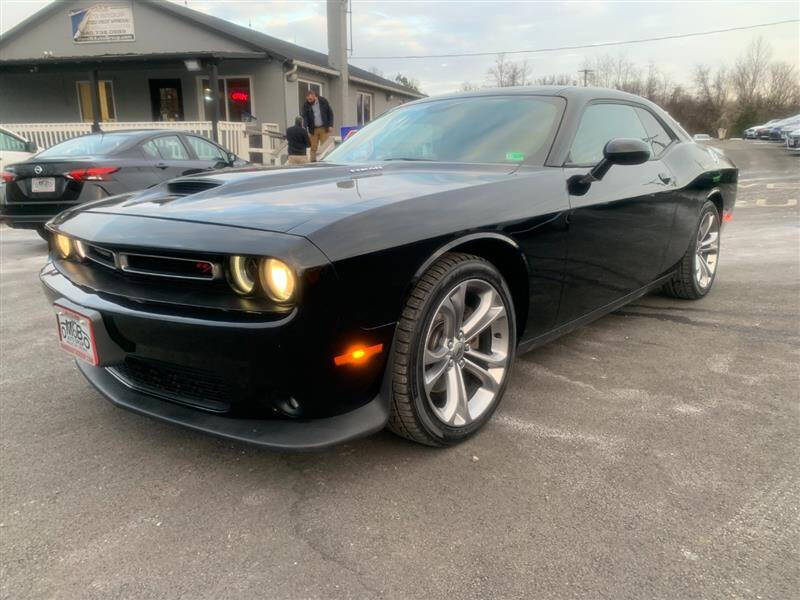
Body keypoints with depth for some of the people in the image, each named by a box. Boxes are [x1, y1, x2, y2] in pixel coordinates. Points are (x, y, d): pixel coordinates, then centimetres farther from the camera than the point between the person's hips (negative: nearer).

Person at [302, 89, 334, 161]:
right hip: (313, 129, 1)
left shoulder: (323, 102, 0)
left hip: (324, 128, 0)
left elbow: (330, 113, 6)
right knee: (313, 147, -2)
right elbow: (304, 117, -5)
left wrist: (330, 125, -2)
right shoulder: (306, 105, 0)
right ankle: (313, 162, 2)